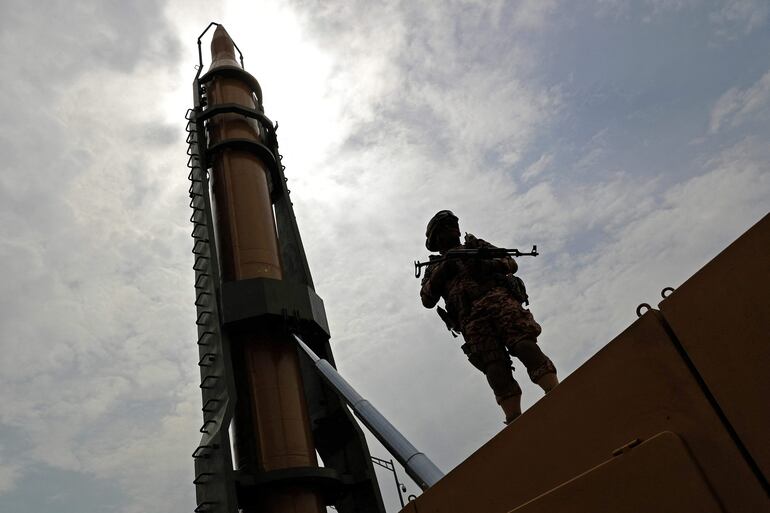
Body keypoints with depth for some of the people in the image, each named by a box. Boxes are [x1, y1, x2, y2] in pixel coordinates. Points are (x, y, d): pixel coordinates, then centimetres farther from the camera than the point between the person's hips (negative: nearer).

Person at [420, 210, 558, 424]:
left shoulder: (475, 245, 31)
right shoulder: (434, 268, 30)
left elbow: (511, 263, 21)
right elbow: (427, 299, 13)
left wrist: (488, 264, -1)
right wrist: (440, 273, -2)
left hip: (497, 300, 0)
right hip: (472, 321, 0)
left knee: (524, 345, -24)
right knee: (496, 370, -17)